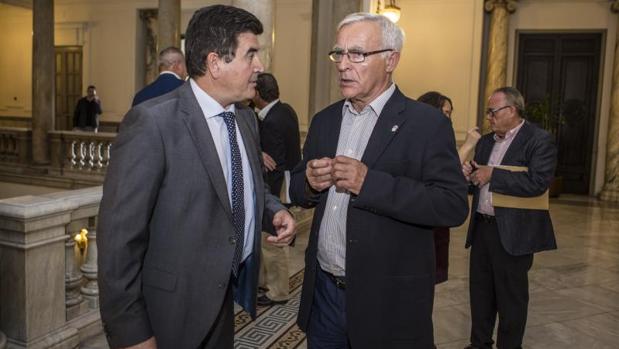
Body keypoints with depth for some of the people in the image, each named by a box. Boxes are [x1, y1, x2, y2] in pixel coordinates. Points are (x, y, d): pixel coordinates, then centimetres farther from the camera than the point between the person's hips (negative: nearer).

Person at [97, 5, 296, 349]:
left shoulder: (246, 118, 4)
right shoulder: (151, 123, -20)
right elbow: (119, 236, -20)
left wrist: (275, 211, -3)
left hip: (225, 300, 7)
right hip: (169, 314, -7)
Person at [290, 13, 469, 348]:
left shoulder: (426, 122, -10)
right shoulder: (324, 120, 8)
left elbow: (453, 205, -18)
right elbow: (297, 190, 13)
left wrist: (369, 182, -25)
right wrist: (309, 182, -10)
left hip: (387, 300, -5)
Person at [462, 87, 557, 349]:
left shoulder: (539, 140, -10)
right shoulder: (486, 141, 12)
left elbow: (538, 182, -22)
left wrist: (492, 175, -19)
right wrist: (468, 175, -6)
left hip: (513, 232, -7)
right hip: (482, 227, 7)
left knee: (511, 296, 7)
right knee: (479, 291, 16)